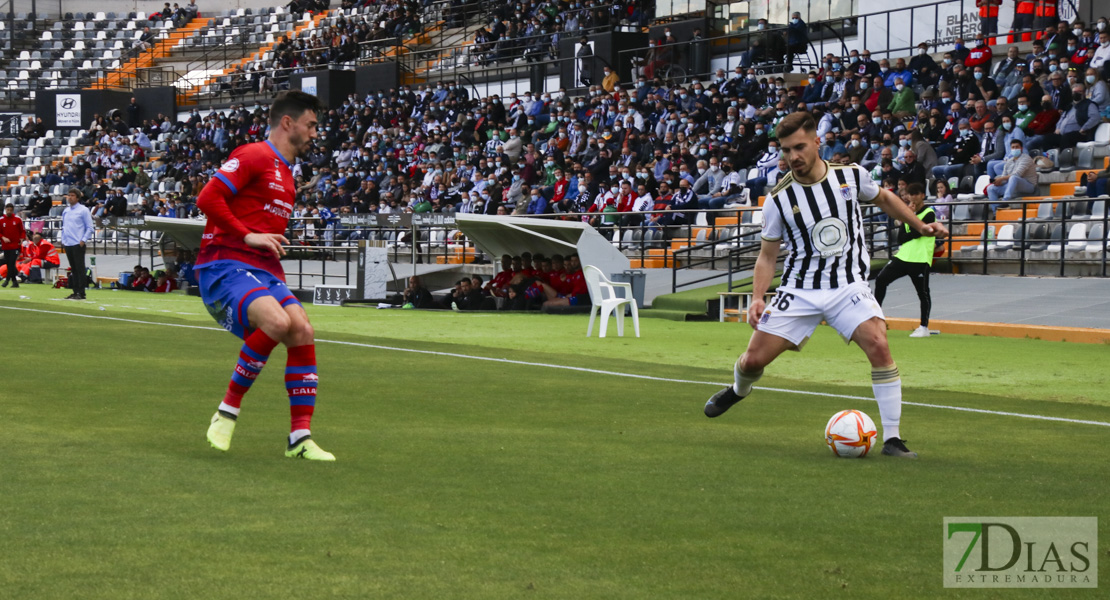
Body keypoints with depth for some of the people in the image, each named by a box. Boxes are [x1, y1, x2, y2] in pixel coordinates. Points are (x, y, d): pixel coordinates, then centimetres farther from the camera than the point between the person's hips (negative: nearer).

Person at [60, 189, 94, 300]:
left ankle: (81, 293, -4)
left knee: (80, 268, -6)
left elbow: (89, 228, -5)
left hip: (78, 244, -6)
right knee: (73, 269, 9)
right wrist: (63, 240, 12)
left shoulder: (83, 210, -4)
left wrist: (83, 240, -14)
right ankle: (75, 292, 12)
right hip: (67, 244, 6)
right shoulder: (66, 211, 15)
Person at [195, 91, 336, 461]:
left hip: (263, 271, 9)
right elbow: (208, 199, -15)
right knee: (277, 321, -30)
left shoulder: (286, 175, 24)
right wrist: (248, 236, -17)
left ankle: (300, 438, -7)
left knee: (302, 331, -11)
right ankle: (227, 412, -14)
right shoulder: (254, 156, -4)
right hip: (224, 265, -9)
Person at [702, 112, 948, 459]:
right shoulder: (778, 199, -4)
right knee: (754, 359, -3)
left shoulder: (850, 176, -2)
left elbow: (883, 199, 20)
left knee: (878, 346, -25)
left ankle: (892, 438, -16)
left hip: (848, 286, -1)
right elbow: (768, 255, 5)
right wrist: (757, 298, -9)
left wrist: (921, 226, 17)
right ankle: (738, 391, 37)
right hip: (800, 290, 1)